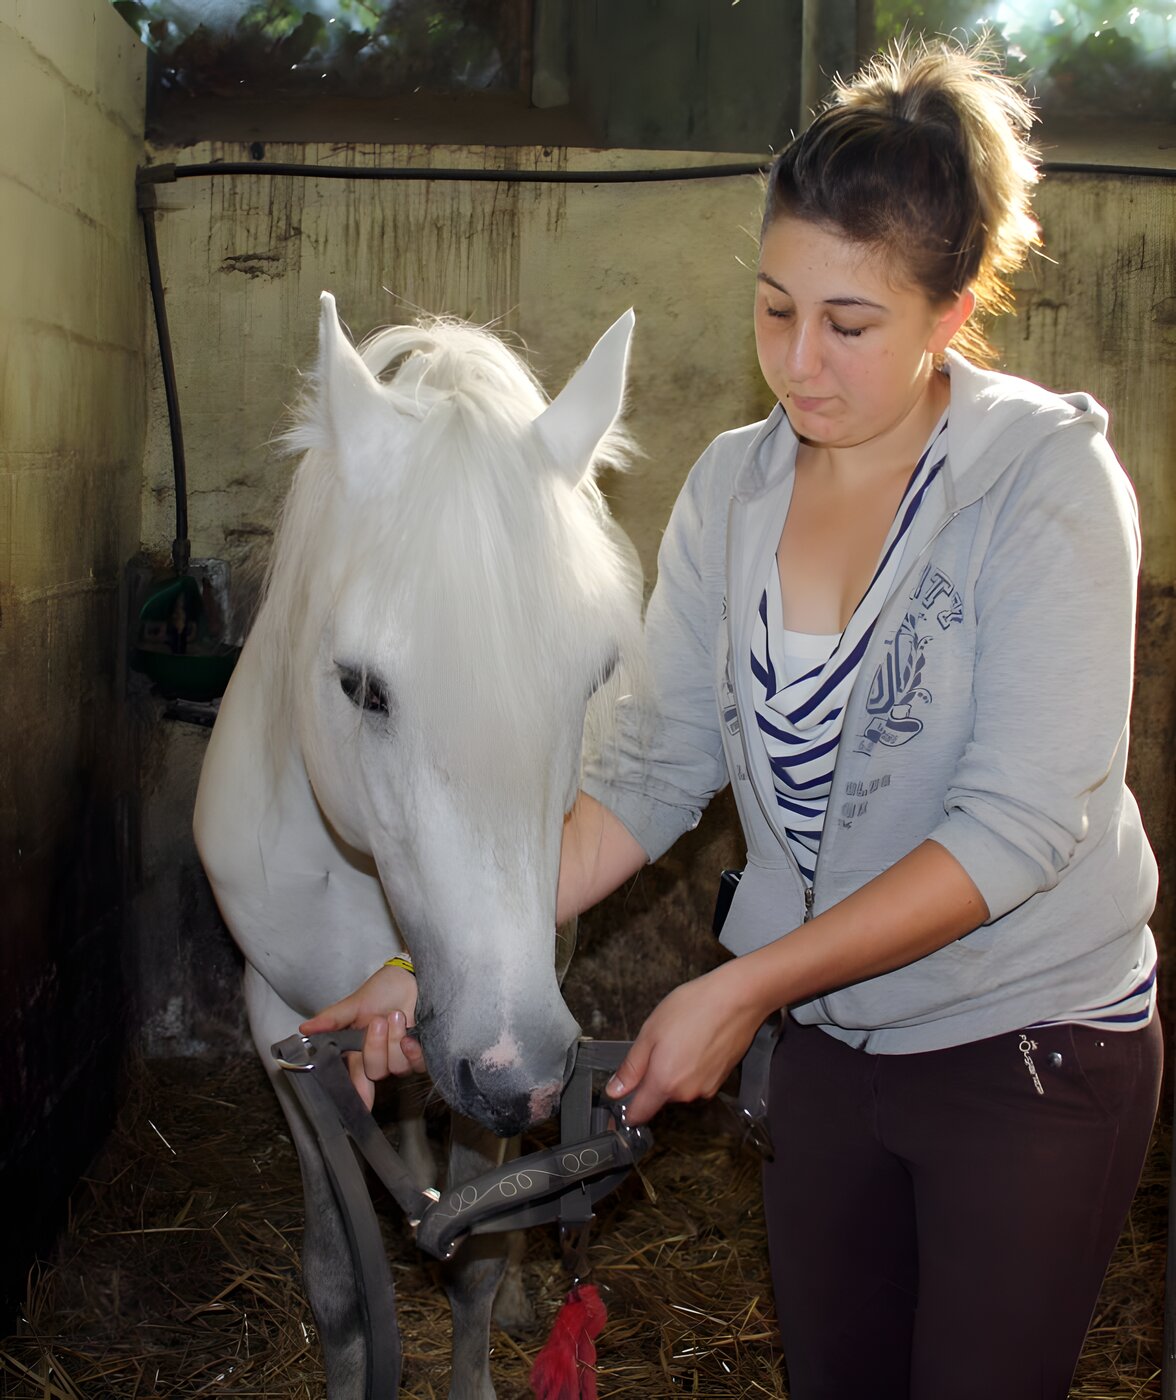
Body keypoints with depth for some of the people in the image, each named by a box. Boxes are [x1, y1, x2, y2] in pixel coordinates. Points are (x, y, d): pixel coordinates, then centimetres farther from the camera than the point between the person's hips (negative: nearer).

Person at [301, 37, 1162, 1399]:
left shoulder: (1049, 477, -17)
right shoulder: (731, 487, -2)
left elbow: (1020, 823, -24)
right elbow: (655, 768, -3)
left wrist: (745, 985, -27)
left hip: (1032, 1046, -5)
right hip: (828, 1043, 5)